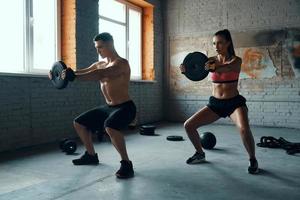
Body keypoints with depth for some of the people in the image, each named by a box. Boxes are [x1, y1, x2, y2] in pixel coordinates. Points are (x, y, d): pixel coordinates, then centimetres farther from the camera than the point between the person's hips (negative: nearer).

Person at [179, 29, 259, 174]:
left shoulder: (236, 60, -9)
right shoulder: (212, 60, 2)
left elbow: (226, 68, -33)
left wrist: (214, 67, -56)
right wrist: (187, 68, -40)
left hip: (234, 102, -4)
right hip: (215, 103, 4)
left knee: (244, 129, -32)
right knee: (188, 125, -2)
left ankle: (252, 160, -5)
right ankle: (200, 154, 22)